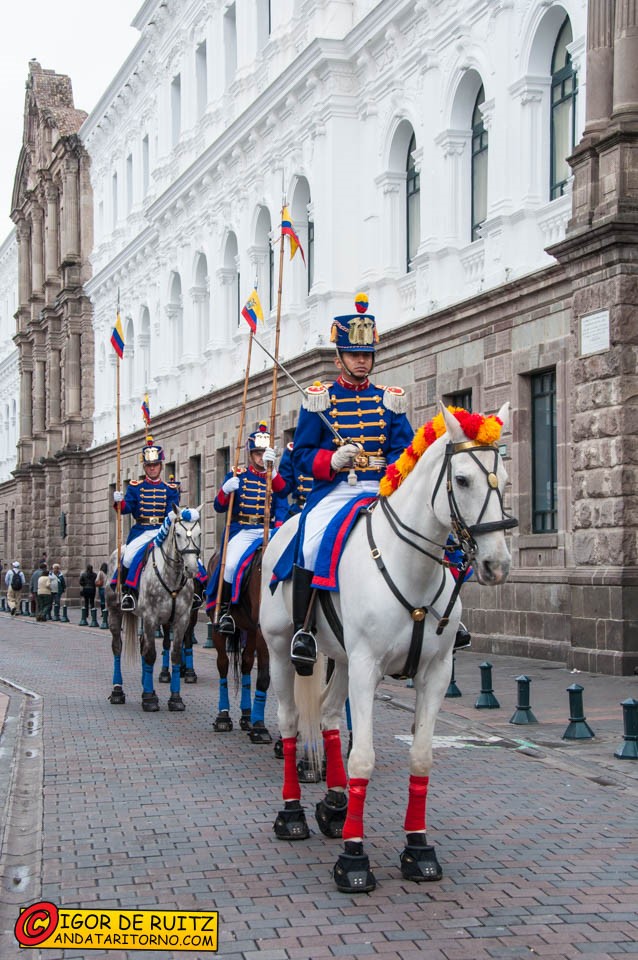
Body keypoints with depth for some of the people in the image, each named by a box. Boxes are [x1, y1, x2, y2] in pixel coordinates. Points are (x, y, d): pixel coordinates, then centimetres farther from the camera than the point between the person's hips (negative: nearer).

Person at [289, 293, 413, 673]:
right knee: (311, 545, -30)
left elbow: (405, 451, 10)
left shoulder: (390, 400, 16)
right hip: (333, 490, -3)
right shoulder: (319, 399, 9)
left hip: (380, 491, 3)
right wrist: (332, 461, -14)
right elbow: (302, 453, 5)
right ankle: (303, 628, -23)